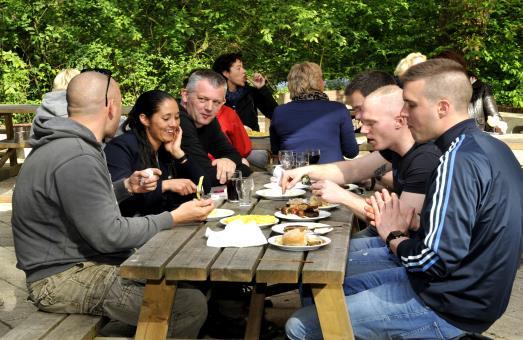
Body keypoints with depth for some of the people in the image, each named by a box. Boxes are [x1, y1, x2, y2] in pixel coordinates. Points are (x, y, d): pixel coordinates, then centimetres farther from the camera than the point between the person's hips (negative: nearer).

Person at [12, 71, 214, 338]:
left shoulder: (67, 144, 9)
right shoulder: (76, 158, -25)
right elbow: (109, 235, -22)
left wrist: (127, 187, 10)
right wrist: (175, 218, -15)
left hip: (81, 260, 11)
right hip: (66, 280, -11)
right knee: (192, 306, -17)